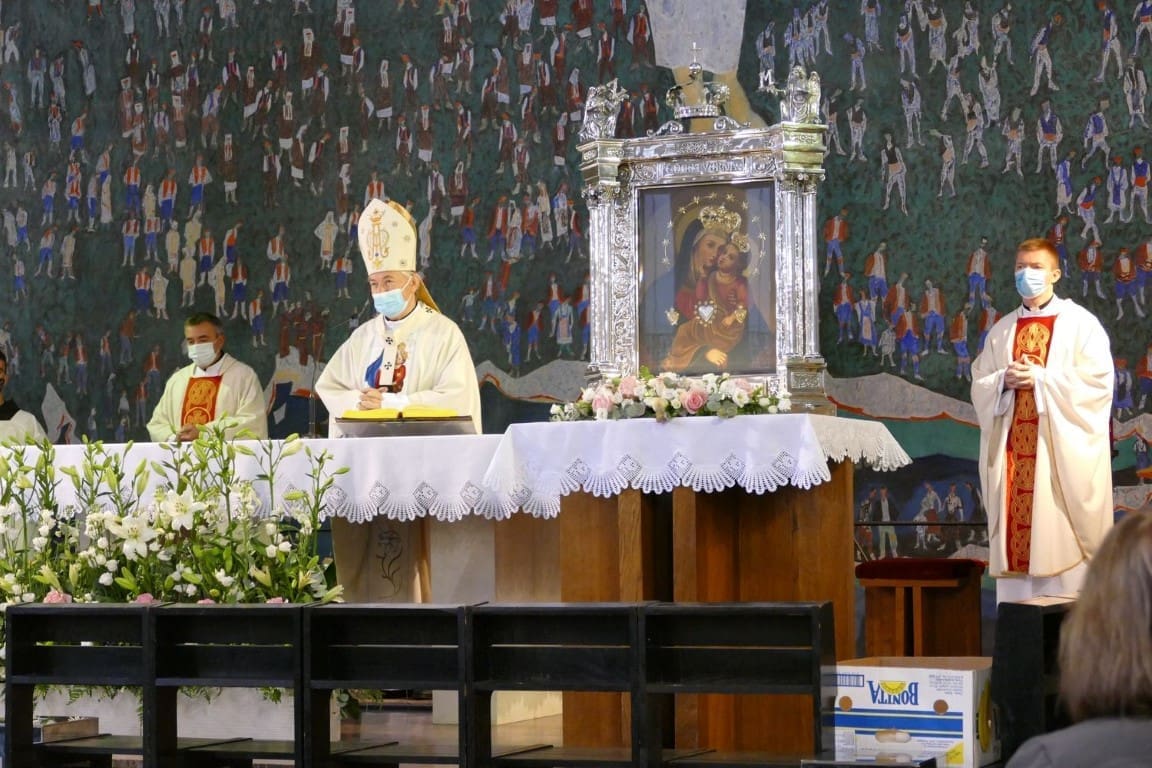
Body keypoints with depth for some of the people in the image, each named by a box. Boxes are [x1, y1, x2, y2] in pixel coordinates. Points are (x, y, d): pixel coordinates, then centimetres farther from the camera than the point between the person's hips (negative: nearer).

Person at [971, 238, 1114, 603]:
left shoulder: (1080, 323, 2)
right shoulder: (1002, 330, 17)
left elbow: (1097, 382, -8)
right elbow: (979, 385, 14)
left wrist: (1040, 378, -14)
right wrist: (1004, 379, -8)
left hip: (1062, 449, -4)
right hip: (1012, 448, 5)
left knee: (1057, 534, -9)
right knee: (1015, 529, 0)